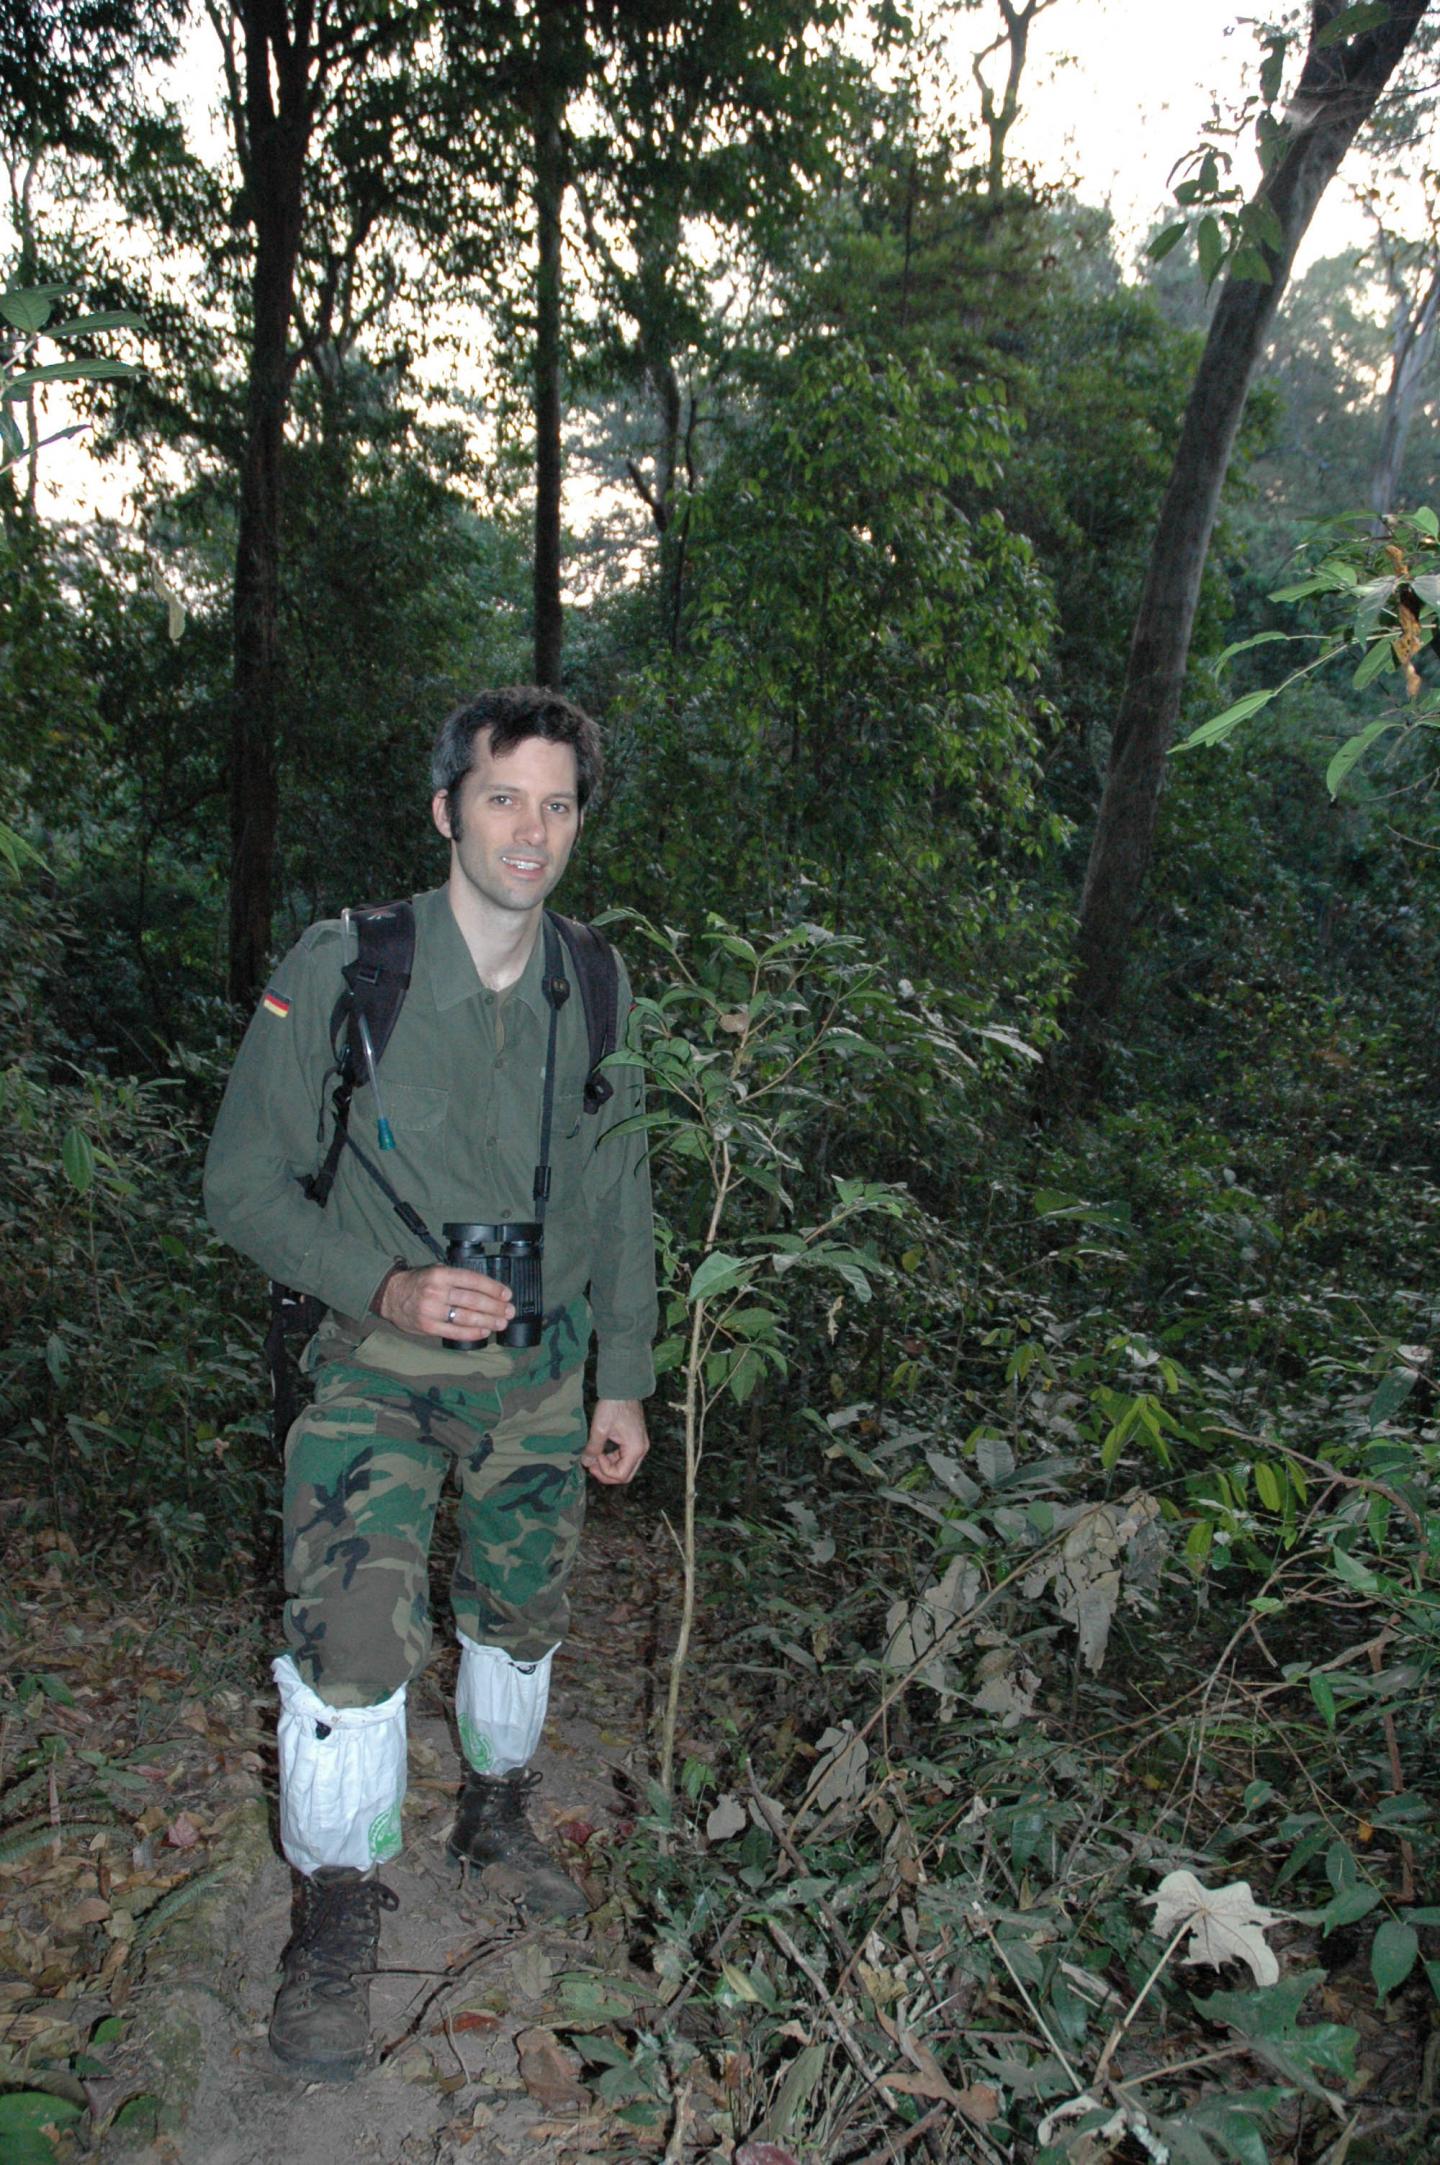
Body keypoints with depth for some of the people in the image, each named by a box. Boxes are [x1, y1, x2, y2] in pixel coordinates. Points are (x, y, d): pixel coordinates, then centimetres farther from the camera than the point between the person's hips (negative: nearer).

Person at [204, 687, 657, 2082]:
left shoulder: (594, 992, -3)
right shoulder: (338, 971, -15)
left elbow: (619, 1197, 7)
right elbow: (244, 1185, -10)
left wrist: (623, 1380, 7)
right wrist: (387, 1288, -24)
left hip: (541, 1367, 4)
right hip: (380, 1368, -3)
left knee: (519, 1614, 17)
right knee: (351, 1640, -11)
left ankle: (494, 1815, 46)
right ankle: (337, 1916, 15)